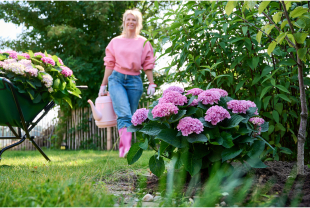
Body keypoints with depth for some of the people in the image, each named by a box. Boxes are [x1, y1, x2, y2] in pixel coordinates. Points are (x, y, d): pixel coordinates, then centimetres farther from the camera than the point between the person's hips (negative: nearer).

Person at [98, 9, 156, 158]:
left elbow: (148, 65, 8)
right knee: (124, 113, -20)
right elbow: (109, 65, 12)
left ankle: (123, 149, 13)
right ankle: (126, 146, -29)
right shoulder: (115, 41, 12)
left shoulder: (144, 43, 10)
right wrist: (103, 85, 10)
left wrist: (151, 84, 0)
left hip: (134, 81, 1)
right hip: (116, 79, -1)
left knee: (131, 116, 3)